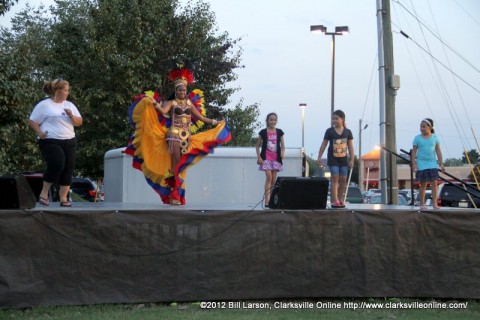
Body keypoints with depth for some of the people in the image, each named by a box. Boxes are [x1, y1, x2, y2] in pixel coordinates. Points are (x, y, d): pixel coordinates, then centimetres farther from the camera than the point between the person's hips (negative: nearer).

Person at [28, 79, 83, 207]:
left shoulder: (69, 105, 14)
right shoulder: (44, 105, -2)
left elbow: (79, 122, 13)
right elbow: (32, 121, -1)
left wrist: (71, 116, -7)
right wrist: (40, 133, -16)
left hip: (69, 142, 6)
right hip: (50, 142, -6)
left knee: (68, 168, 1)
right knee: (57, 165, -21)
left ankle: (63, 198, 8)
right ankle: (44, 193, -4)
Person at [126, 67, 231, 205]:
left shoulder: (189, 103, 15)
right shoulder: (172, 103, 0)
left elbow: (200, 117, 22)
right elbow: (163, 112, -19)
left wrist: (214, 122, 25)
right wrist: (155, 104, -36)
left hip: (187, 135, 5)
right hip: (175, 134, -5)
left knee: (182, 165, 2)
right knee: (176, 162, -14)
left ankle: (177, 194, 4)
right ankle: (174, 195, -14)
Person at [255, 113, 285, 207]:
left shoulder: (279, 132, 6)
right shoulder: (263, 132, 0)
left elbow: (282, 145, 7)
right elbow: (257, 146, 5)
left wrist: (282, 152, -13)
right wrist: (259, 157, -4)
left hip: (276, 158, 3)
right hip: (266, 158, -3)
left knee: (274, 179, 6)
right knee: (269, 177, -14)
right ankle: (267, 201, -18)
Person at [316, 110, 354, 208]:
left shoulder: (347, 132, 2)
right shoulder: (329, 131, -3)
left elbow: (350, 146, 5)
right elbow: (324, 145, 0)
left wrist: (352, 160, 2)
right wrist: (319, 157, -5)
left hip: (343, 158, 2)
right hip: (333, 159, -2)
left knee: (343, 179, 4)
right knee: (335, 178, -9)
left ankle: (341, 199, 15)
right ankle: (334, 200, -10)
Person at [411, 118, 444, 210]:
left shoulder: (434, 137, 4)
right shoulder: (417, 138, 0)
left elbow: (438, 151, 6)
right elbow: (414, 152, 0)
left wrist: (441, 164, 2)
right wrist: (414, 164, -6)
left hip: (432, 164, 1)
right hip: (421, 164, -1)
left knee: (434, 183, -5)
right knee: (423, 184, 1)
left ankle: (435, 203, -3)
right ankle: (422, 204, 9)